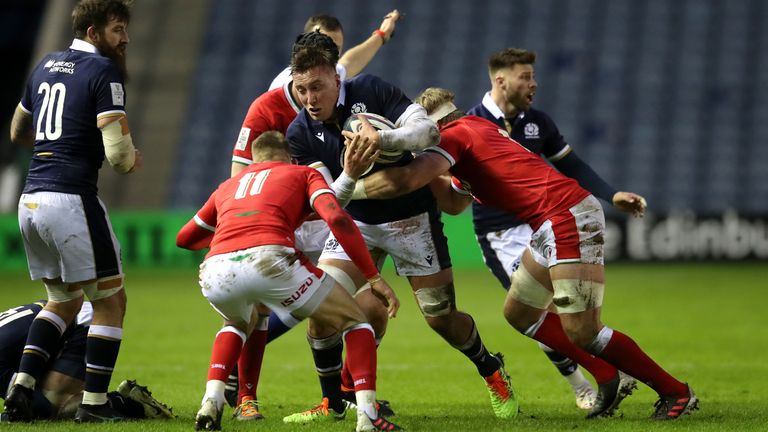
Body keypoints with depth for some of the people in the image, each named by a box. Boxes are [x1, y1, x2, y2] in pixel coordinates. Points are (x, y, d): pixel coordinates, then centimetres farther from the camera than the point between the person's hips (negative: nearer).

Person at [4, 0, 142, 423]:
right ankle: (93, 404, 2)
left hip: (30, 200, 8)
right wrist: (131, 160, 6)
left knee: (64, 300, 23)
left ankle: (20, 389, 10)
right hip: (71, 199, -8)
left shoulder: (45, 65, 16)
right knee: (110, 300, 5)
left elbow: (17, 132, 27)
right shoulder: (103, 72, -8)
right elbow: (117, 151, -16)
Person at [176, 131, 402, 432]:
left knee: (236, 323, 41)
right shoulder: (304, 174, 26)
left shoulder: (228, 186, 36)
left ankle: (211, 402, 20)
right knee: (353, 321, 18)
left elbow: (184, 238, 48)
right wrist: (374, 277, 7)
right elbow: (336, 218, 5)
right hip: (269, 260, -4)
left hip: (216, 272, 4)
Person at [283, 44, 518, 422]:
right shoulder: (300, 134, -10)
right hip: (357, 223, 3)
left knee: (442, 318, 0)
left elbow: (429, 130, -22)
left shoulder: (370, 90, -17)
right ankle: (332, 402, 2)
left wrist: (384, 139, -40)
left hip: (411, 217, -3)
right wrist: (350, 173, -36)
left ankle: (491, 370, 29)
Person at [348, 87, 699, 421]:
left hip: (568, 217, -10)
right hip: (553, 225, 10)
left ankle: (675, 392, 1)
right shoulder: (475, 124, 20)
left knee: (582, 333, -10)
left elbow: (403, 180, -25)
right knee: (519, 313, 13)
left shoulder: (453, 137, -8)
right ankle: (608, 379, 15)